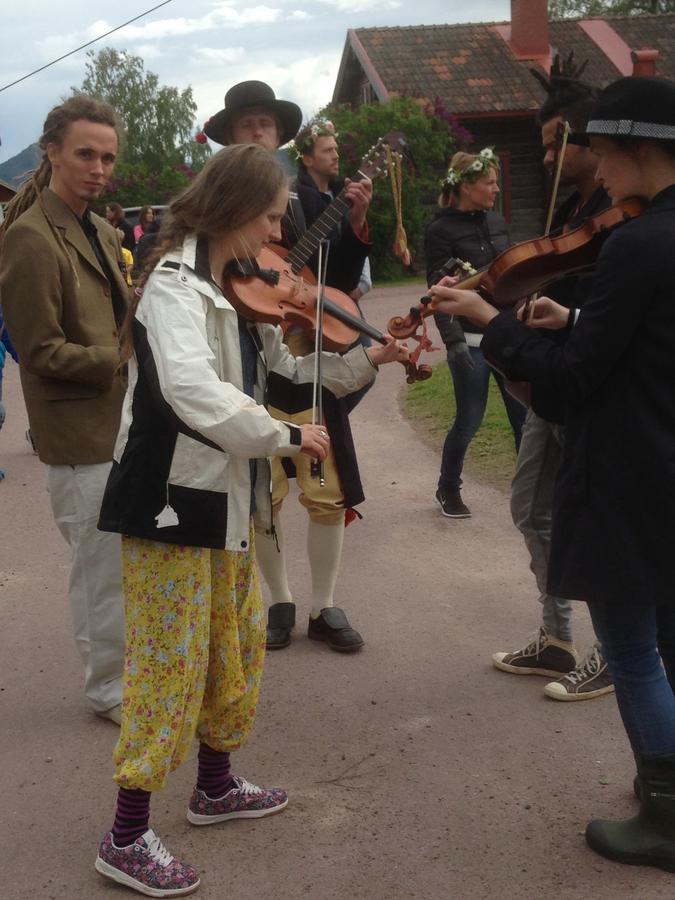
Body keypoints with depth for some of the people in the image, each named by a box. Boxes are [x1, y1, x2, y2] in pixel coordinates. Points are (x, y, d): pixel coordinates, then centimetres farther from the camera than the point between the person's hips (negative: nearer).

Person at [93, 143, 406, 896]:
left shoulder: (233, 290, 10)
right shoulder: (175, 285, -19)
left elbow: (284, 367, 14)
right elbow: (191, 389, -36)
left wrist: (368, 360, 4)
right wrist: (285, 436, -29)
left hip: (223, 497, 9)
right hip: (169, 498, -9)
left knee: (237, 644, 19)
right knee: (170, 662, -3)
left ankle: (215, 786, 37)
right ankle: (126, 839, 10)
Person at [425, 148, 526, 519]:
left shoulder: (495, 221, 10)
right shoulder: (440, 231, -7)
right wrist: (453, 341, -23)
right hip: (471, 340, -5)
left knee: (526, 414, 1)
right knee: (470, 420, 2)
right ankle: (448, 490, 25)